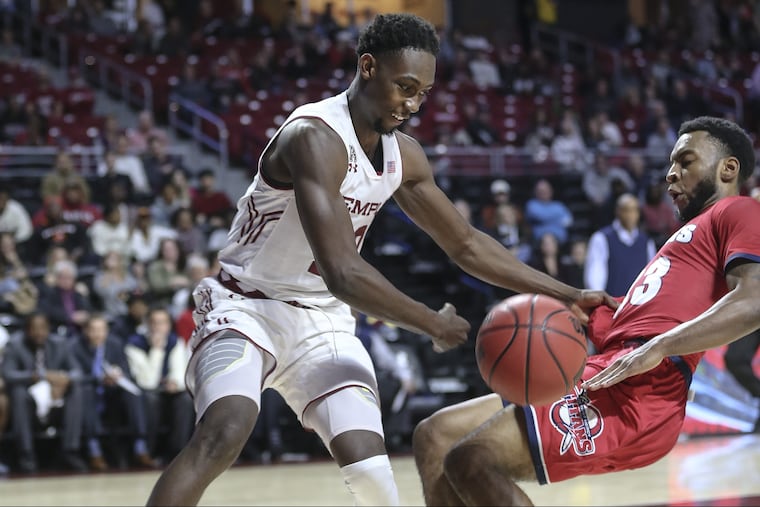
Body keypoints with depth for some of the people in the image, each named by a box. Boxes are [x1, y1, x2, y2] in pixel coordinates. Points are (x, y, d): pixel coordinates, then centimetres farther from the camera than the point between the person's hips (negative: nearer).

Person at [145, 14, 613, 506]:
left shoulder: (404, 155, 1)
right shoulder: (315, 137, -26)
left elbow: (466, 244, 13)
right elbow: (343, 273, -32)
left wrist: (568, 294, 7)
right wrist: (435, 325, -22)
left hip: (323, 321, 7)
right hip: (247, 305, -7)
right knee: (224, 433, -32)